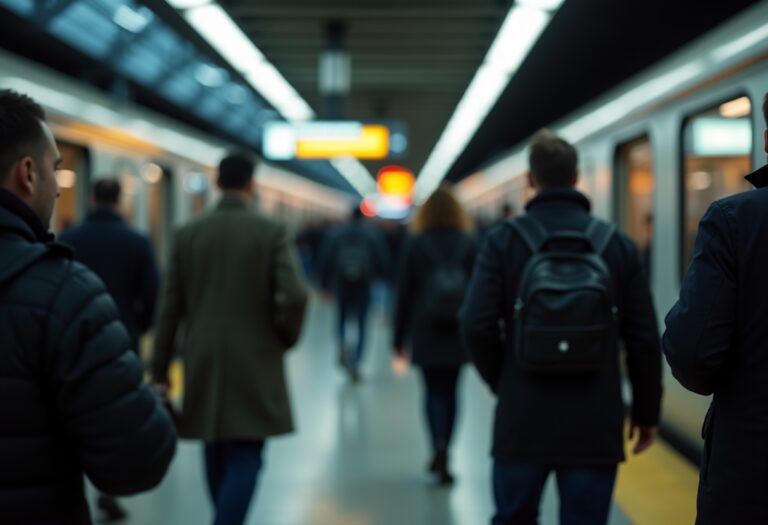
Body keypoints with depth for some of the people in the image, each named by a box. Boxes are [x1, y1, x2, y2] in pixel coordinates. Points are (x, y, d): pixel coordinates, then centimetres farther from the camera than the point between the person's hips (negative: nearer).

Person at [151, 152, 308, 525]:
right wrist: (286, 338, 3)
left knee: (217, 457, 18)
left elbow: (169, 308, 2)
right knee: (243, 460, -1)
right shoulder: (271, 233, -6)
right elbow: (294, 296, -17)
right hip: (254, 365, -3)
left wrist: (160, 369, 8)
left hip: (203, 365, 3)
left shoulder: (187, 235, 2)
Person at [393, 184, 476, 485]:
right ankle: (442, 456, 19)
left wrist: (399, 337, 4)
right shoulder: (469, 245, 0)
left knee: (433, 392, 4)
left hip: (425, 334, -1)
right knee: (450, 392, 12)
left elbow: (405, 293, -2)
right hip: (459, 334, 2)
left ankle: (439, 446, -19)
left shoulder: (415, 245, -3)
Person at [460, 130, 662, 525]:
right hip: (595, 426, 0)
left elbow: (477, 326, -9)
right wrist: (646, 411, 12)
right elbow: (644, 338, 1)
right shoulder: (618, 245, 1)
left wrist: (502, 383, 10)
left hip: (522, 421, 0)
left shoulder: (504, 240, -3)